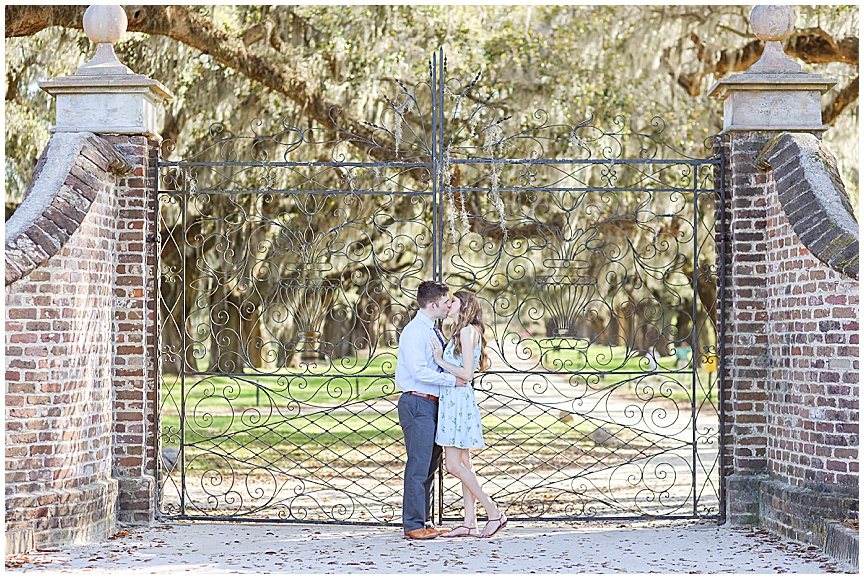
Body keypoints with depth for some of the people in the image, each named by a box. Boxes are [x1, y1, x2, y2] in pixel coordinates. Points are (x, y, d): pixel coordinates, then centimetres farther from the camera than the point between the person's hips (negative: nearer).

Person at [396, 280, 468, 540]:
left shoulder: (433, 331, 16)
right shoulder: (414, 332, -12)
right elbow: (419, 371, -21)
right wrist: (452, 379, -17)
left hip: (432, 404, 10)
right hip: (418, 404, -10)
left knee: (430, 465, 12)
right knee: (418, 465, -9)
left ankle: (425, 522, 18)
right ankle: (413, 525, -5)